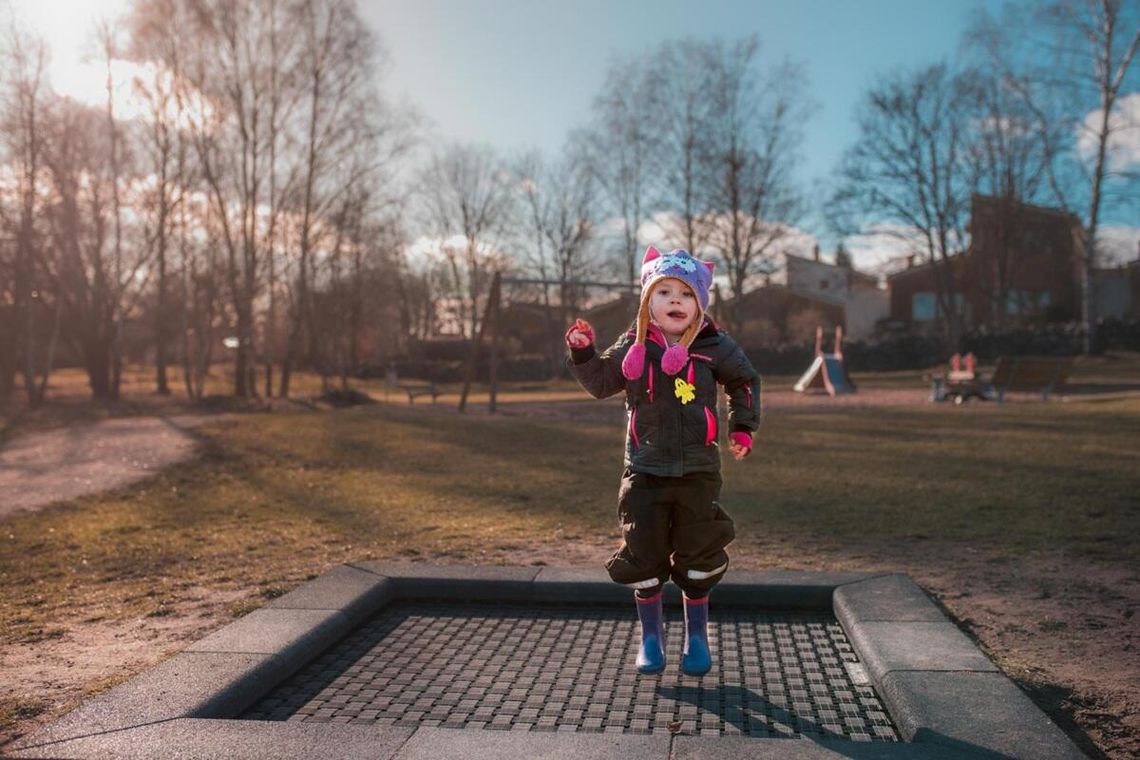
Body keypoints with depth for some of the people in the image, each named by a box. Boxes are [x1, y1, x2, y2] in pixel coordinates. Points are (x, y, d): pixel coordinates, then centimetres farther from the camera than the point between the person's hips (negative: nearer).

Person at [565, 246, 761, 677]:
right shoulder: (634, 348, -1)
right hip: (645, 472, 1)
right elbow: (600, 383, 9)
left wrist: (742, 428, 6)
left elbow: (745, 382, 12)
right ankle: (651, 637, 24)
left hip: (698, 472, 0)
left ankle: (697, 636, 28)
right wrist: (582, 353, -6)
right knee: (643, 556, 5)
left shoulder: (713, 347, -3)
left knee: (699, 556, 9)